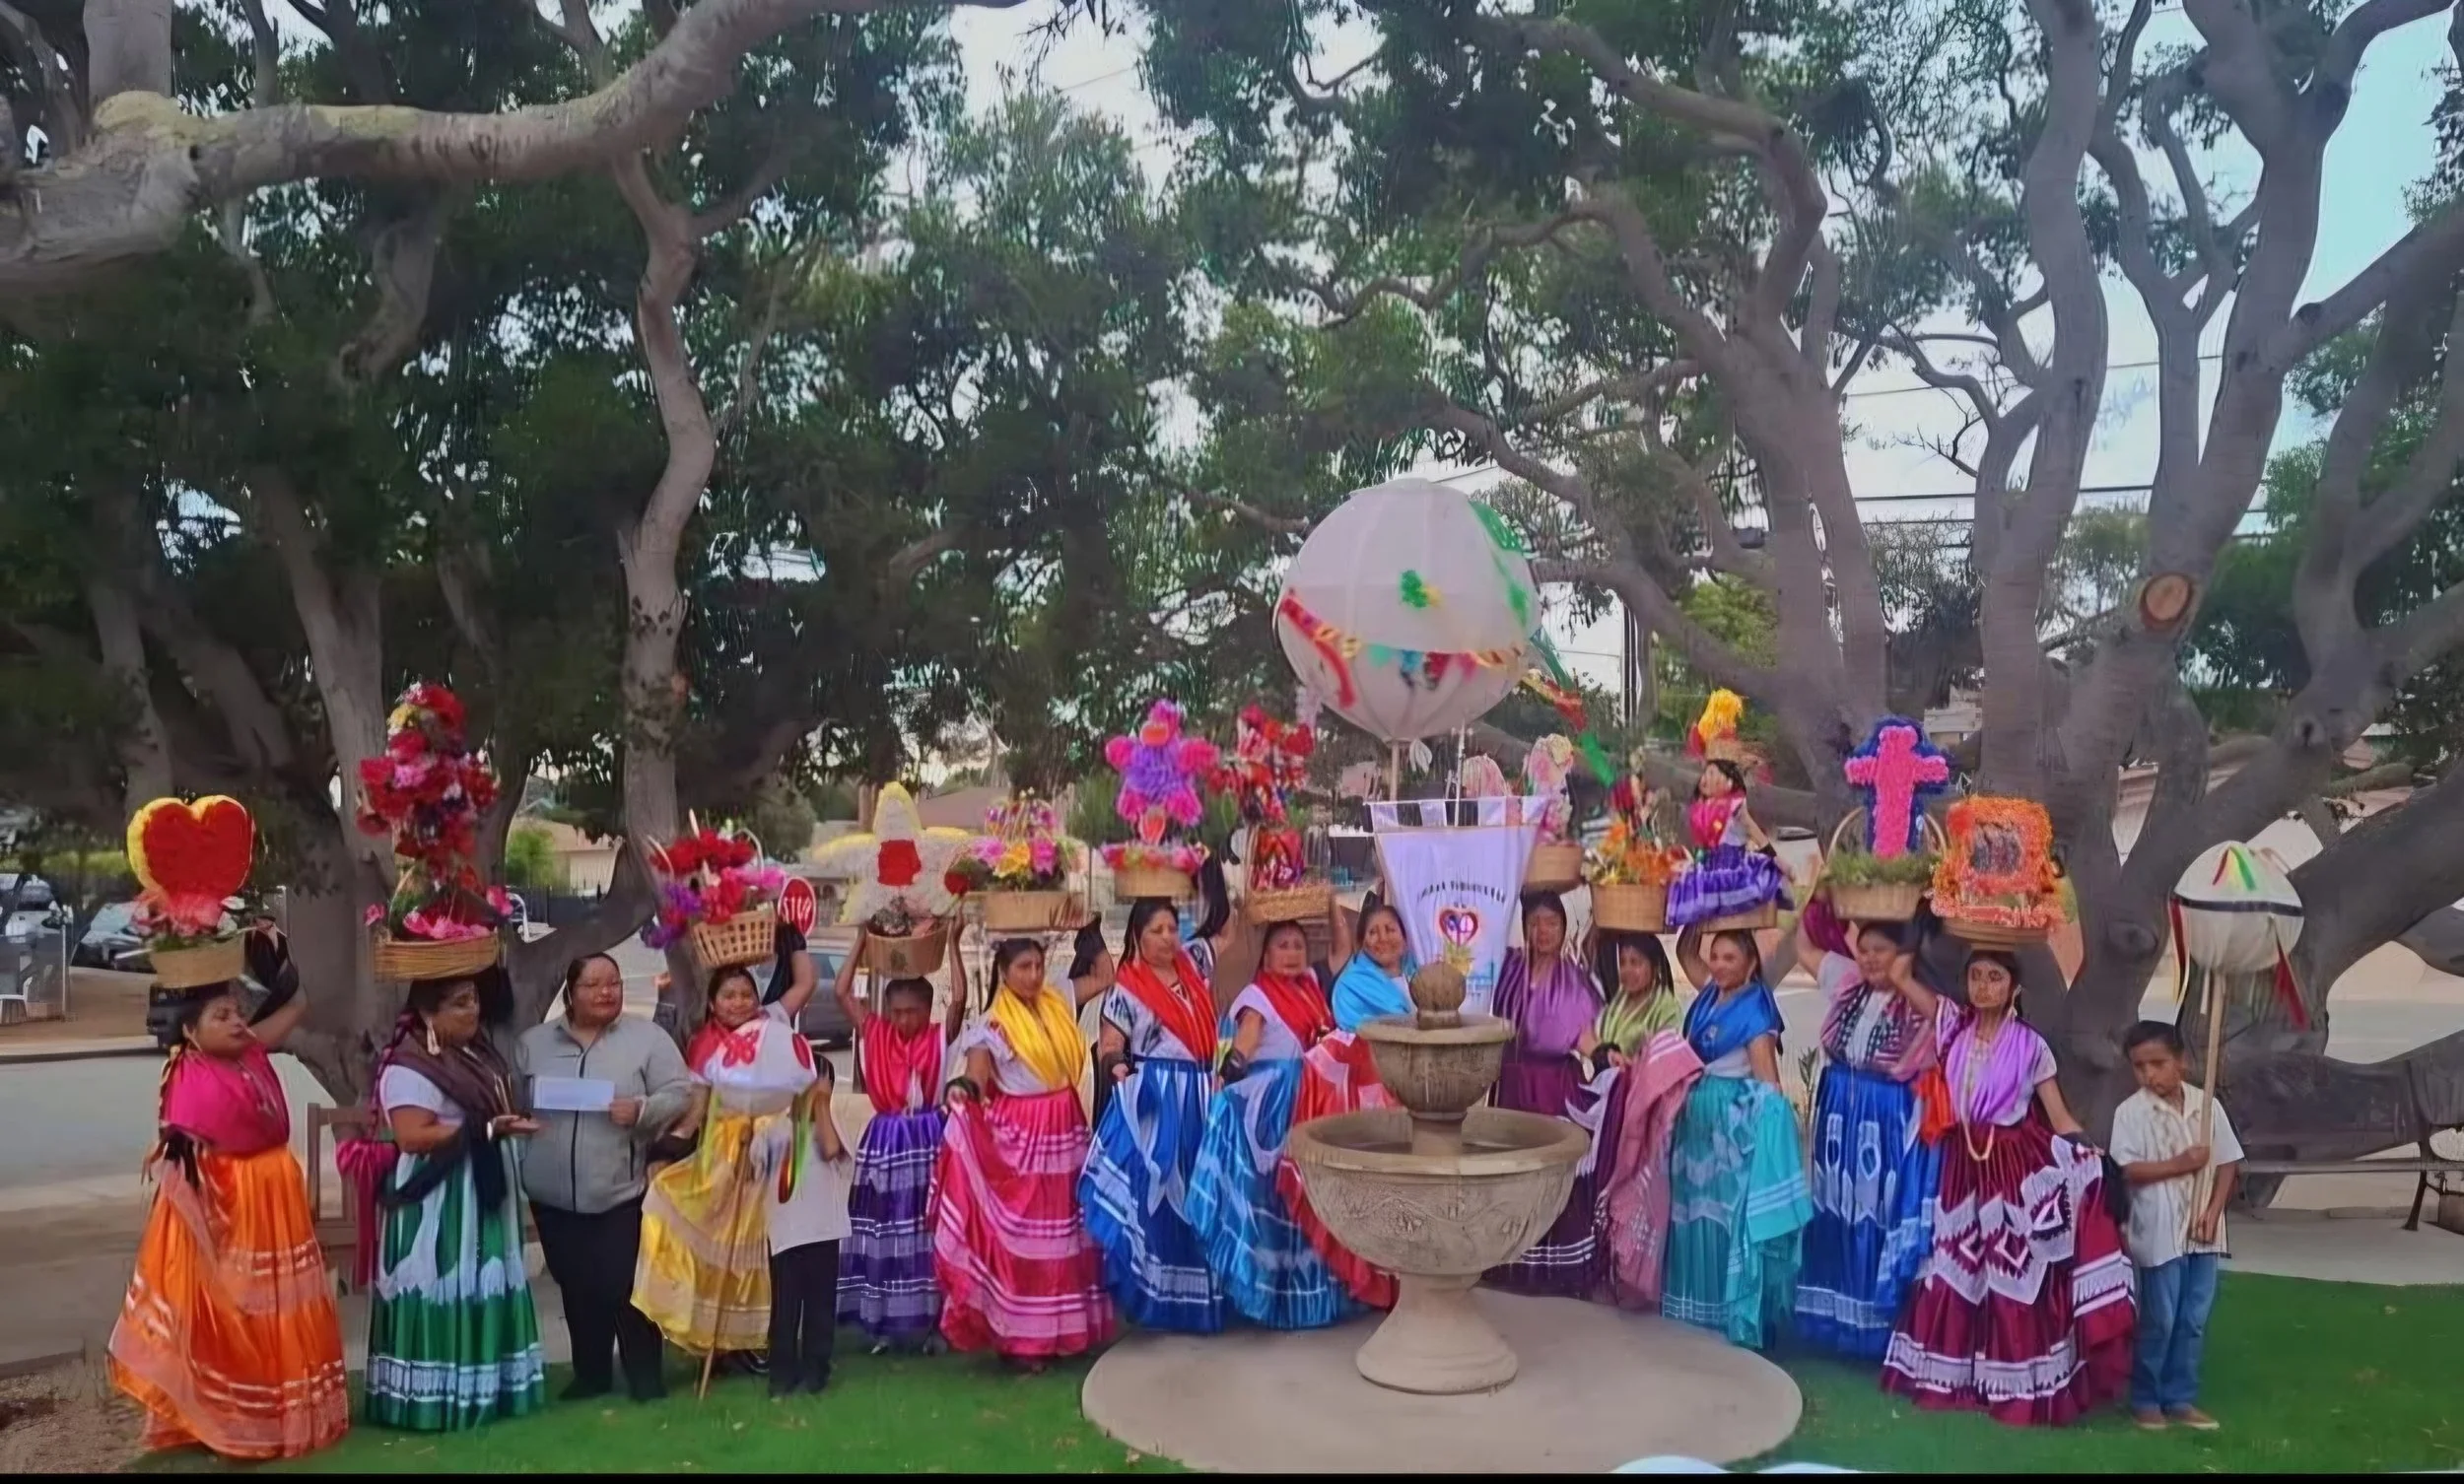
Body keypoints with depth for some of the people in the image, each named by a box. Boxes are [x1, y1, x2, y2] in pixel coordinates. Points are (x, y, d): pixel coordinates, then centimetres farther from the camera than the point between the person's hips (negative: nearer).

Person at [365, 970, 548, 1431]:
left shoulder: (475, 1052, 12)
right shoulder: (409, 1065, -17)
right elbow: (412, 1136, -24)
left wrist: (511, 1122, 6)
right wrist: (488, 1129, -27)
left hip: (484, 1195, 9)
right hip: (439, 1202, -9)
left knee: (485, 1289, 12)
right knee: (444, 1290, -5)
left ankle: (486, 1385, 21)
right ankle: (436, 1397, 3)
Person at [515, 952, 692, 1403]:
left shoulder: (647, 1037, -2)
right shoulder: (533, 1043, 7)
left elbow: (678, 1092, -4)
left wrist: (642, 1111, -20)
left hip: (622, 1191, -3)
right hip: (554, 1196, 3)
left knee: (625, 1287, -2)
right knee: (577, 1289, 14)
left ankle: (645, 1376, 14)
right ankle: (590, 1375, 28)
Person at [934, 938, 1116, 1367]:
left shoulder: (1058, 1007, 9)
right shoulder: (991, 1025, -7)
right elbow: (977, 1071, -22)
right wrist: (964, 1087, -40)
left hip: (1064, 1132, 6)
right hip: (1017, 1137, -6)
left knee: (1064, 1233, 9)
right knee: (1019, 1236, -2)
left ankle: (1060, 1329, 19)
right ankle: (1020, 1338, 5)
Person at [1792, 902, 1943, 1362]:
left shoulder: (1918, 1002, -13)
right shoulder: (1845, 982, 4)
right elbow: (1805, 942, 13)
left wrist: (1905, 981, -34)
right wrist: (1817, 896, 1)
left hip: (1891, 1123, -6)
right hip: (1840, 1114, 6)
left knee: (1883, 1214, 1)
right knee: (1838, 1211, 14)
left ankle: (1877, 1319, 11)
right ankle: (1837, 1312, 27)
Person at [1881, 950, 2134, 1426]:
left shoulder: (2030, 1045, -5)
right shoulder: (1954, 1026, 2)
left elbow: (2059, 1116, -6)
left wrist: (2091, 1161, -20)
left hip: (2017, 1166, -3)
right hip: (1964, 1161, 3)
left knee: (2015, 1276, -1)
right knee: (1959, 1270, 9)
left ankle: (2023, 1384, 8)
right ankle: (1955, 1375, 21)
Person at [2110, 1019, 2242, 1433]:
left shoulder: (2207, 1105, 1)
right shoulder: (2131, 1111, -9)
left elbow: (2228, 1163, 4)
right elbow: (2128, 1170, -14)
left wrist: (2213, 1213, -7)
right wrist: (2180, 1164, -20)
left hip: (2202, 1230, 4)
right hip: (2160, 1232, -4)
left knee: (2194, 1319, 10)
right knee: (2159, 1320, 3)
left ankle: (2180, 1399, 21)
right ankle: (2145, 1400, 16)